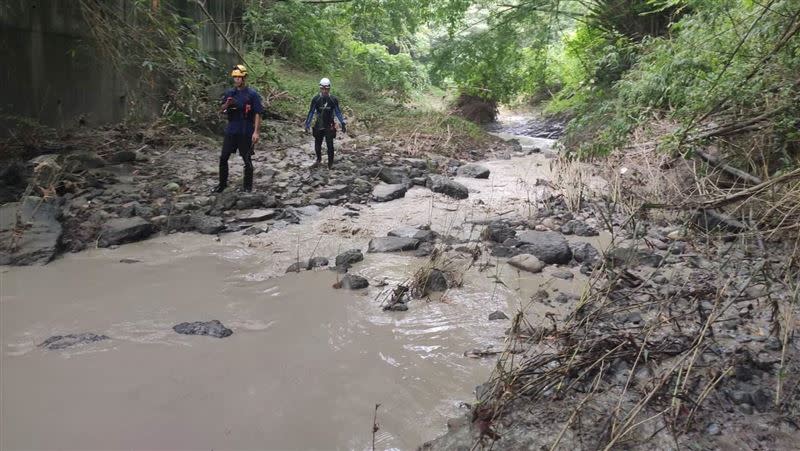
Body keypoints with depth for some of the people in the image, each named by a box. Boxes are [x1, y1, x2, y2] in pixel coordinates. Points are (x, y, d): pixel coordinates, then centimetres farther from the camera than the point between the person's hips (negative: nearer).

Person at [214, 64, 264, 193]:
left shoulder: (252, 94, -7)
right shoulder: (229, 93, 7)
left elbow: (258, 114, -10)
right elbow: (222, 110, 15)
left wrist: (256, 132, -17)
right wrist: (226, 105, -9)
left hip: (245, 132, -5)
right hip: (231, 130, 5)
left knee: (247, 160, 4)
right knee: (223, 158, 6)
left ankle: (248, 186, 17)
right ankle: (222, 183, 20)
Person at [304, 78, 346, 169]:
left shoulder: (333, 100, -6)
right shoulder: (316, 99, -6)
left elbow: (338, 112, 3)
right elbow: (311, 112, 2)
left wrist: (343, 124, 3)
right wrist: (307, 125, 3)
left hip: (329, 126, -1)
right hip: (319, 126, 2)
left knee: (330, 145, -1)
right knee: (317, 145, 12)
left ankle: (330, 163, 16)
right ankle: (319, 159, 37)